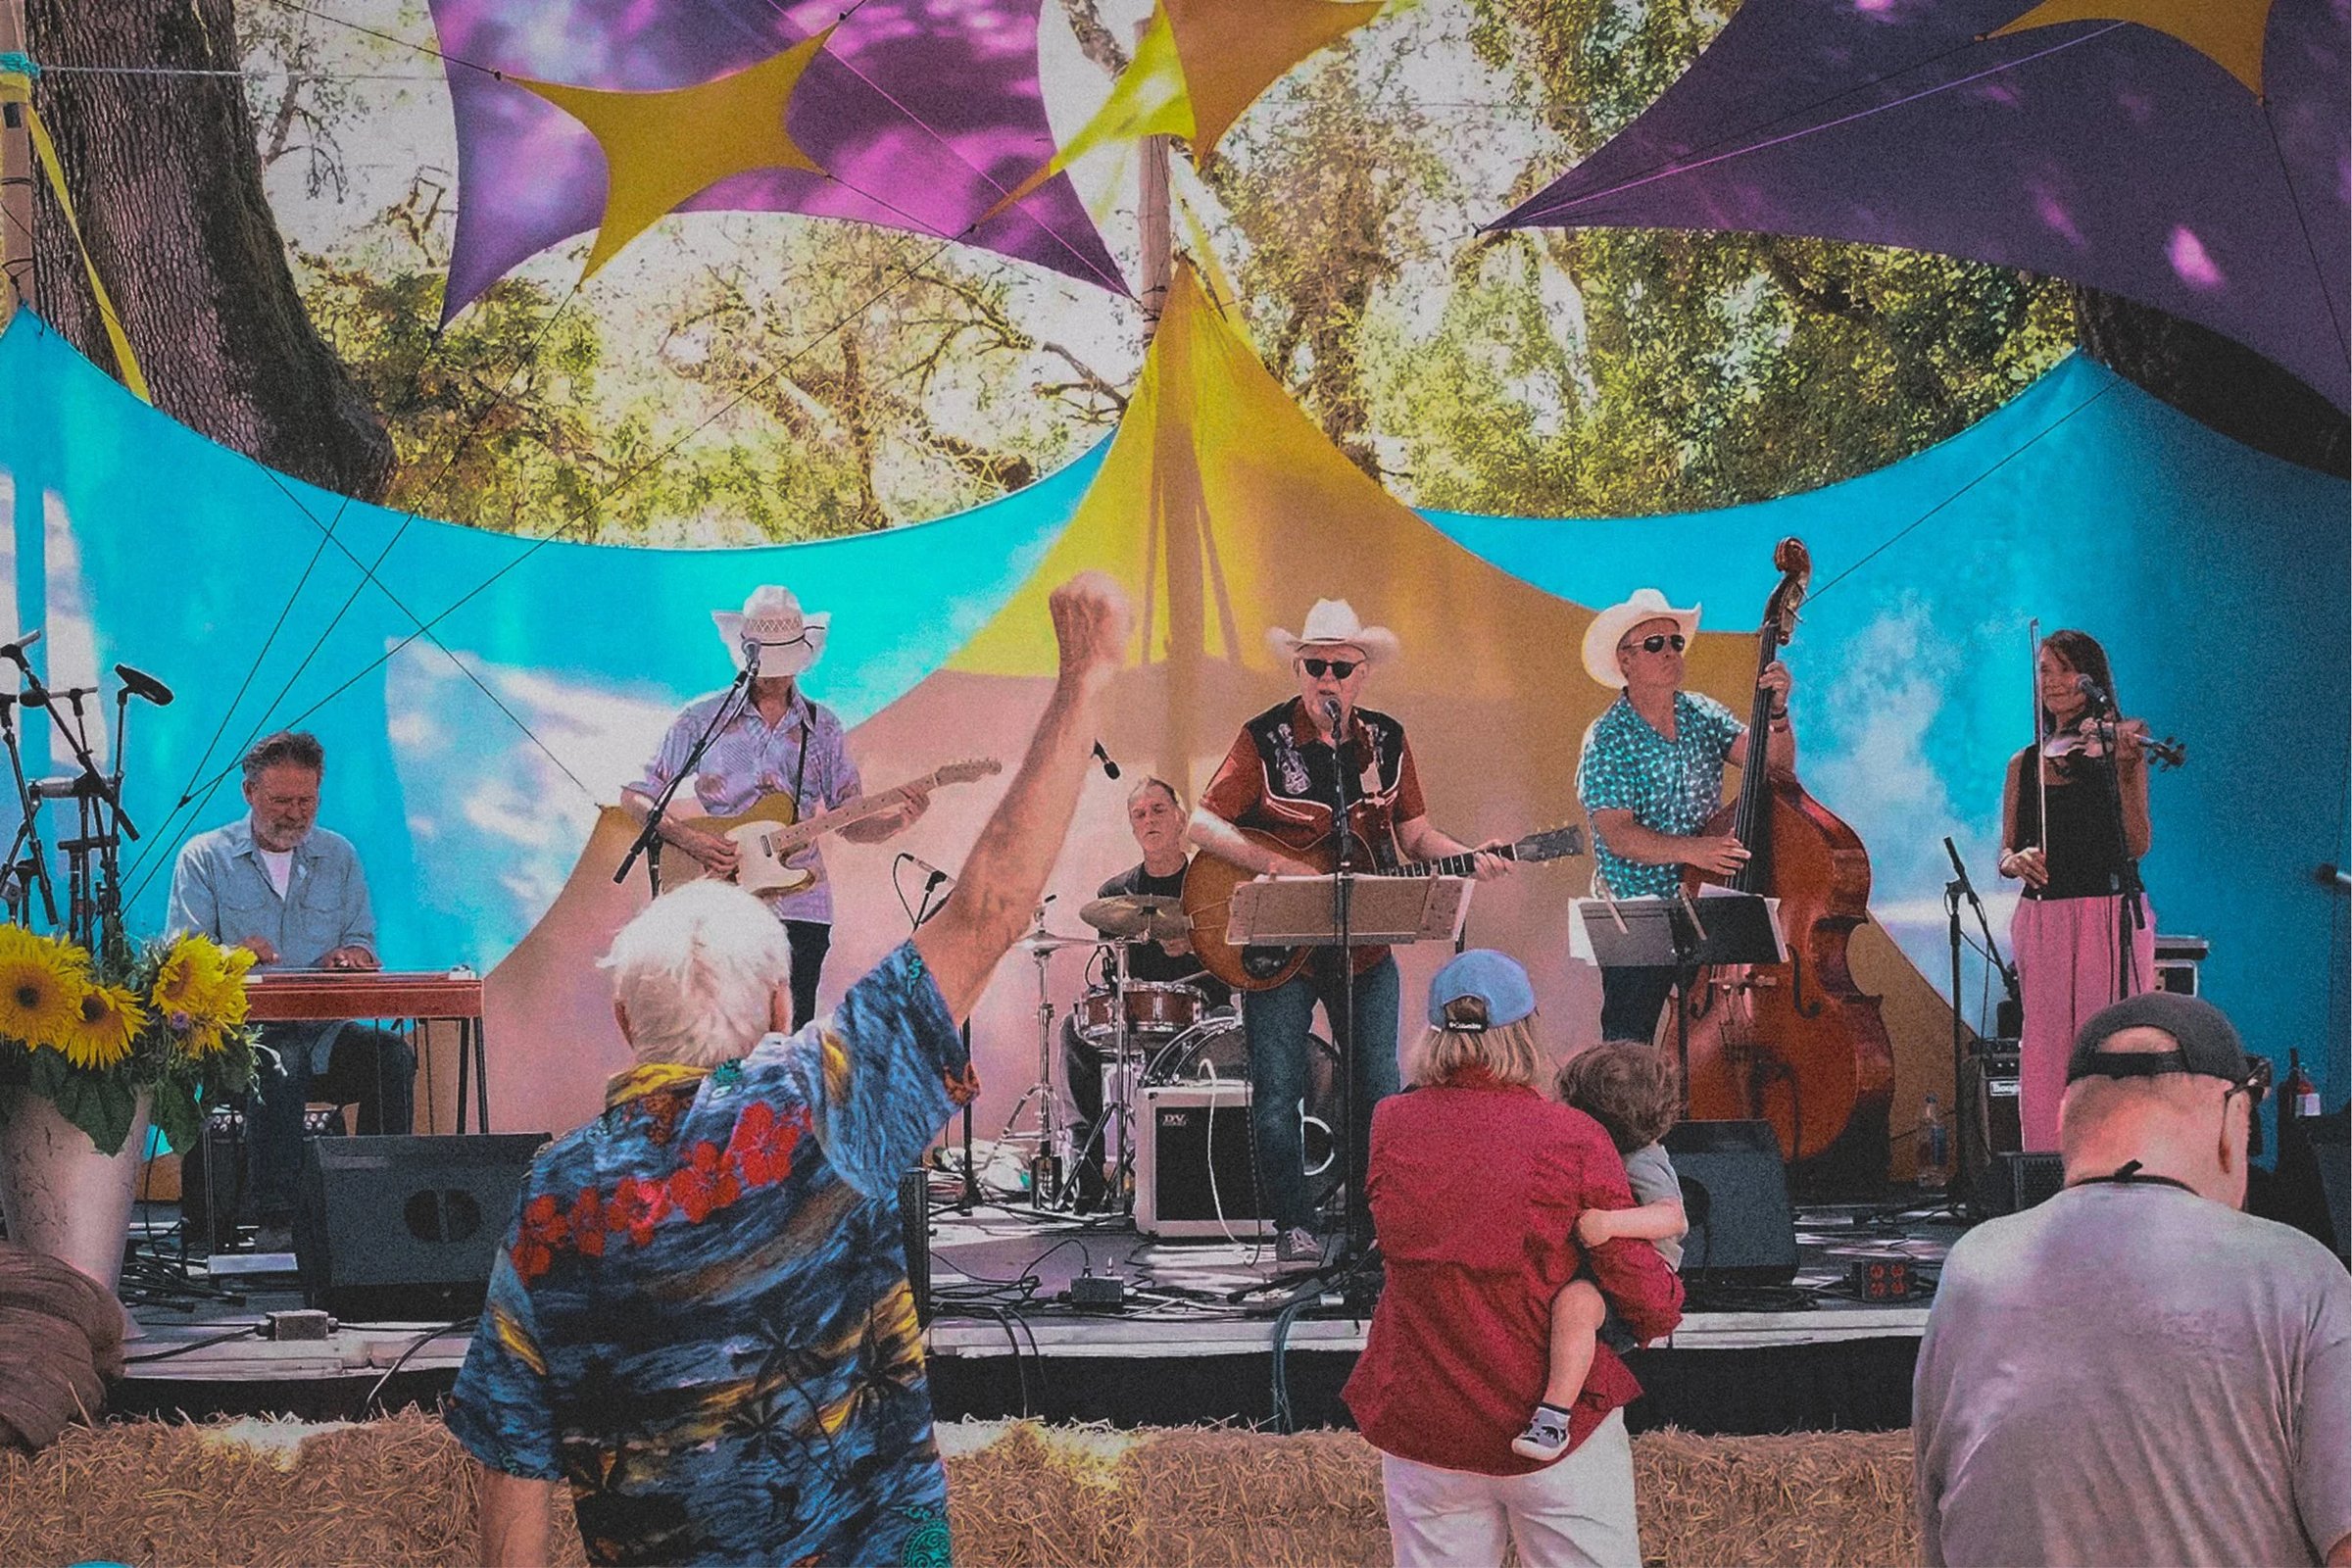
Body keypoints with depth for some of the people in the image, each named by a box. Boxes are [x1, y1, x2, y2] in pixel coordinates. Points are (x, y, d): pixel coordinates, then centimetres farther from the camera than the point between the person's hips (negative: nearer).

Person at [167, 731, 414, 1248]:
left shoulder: (339, 856, 17)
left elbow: (363, 942, 15)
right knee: (279, 1064, -37)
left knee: (392, 1056, -27)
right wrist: (233, 954, -24)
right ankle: (275, 1219, -35)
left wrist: (350, 955, -11)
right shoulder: (204, 857, 7)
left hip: (325, 1029, 3)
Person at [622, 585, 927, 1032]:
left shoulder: (823, 728, 12)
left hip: (798, 910, 2)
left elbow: (852, 824, 11)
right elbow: (634, 797, 4)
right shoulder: (701, 720, 4)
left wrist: (897, 820, -10)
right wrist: (688, 837, -12)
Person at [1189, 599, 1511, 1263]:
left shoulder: (1386, 740, 6)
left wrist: (1468, 857, -9)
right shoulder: (1265, 739, -7)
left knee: (1378, 1087, 7)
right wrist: (1277, 866, -23)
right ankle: (1292, 1227, 7)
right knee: (1278, 1090, -2)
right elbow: (1203, 823, -13)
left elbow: (1414, 835, 10)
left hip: (1364, 943, 4)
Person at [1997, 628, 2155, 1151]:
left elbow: (2137, 846, -7)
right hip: (2042, 920, 3)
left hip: (2110, 916, -3)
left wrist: (2125, 774, -20)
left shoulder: (2118, 750, 4)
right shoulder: (2024, 764, 14)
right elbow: (2005, 855, 12)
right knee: (2044, 1050, 0)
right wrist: (2016, 861, -11)